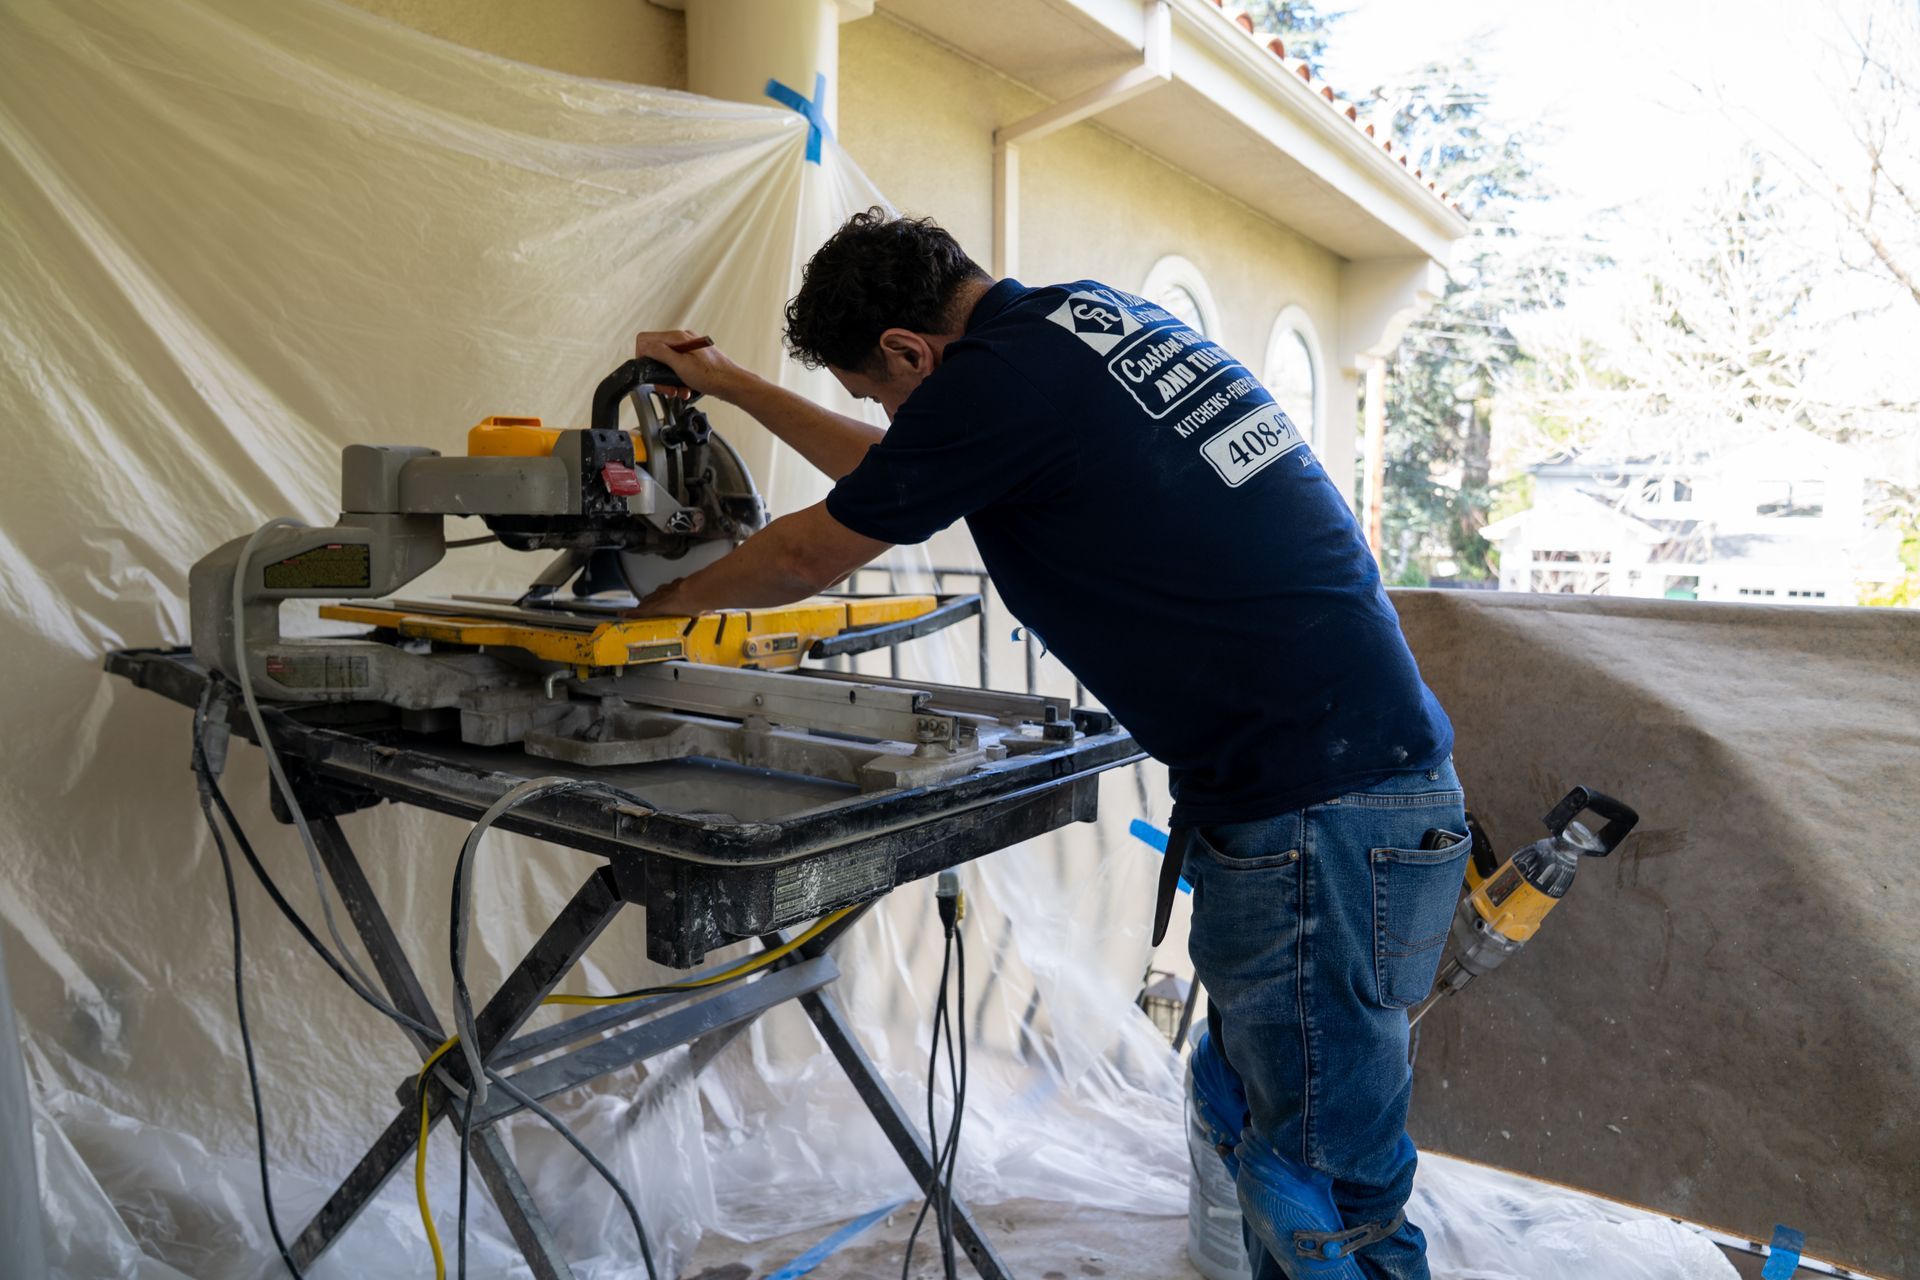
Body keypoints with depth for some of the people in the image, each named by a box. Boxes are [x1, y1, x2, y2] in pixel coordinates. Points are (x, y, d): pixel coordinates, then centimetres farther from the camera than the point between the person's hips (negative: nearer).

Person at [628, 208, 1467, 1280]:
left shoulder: (995, 378, -14)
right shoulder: (1093, 312, 14)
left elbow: (808, 556, 1)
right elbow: (898, 471, 26)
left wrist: (663, 598, 21)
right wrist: (731, 383, 34)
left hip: (1316, 817, -10)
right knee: (1247, 1115, 20)